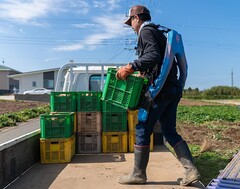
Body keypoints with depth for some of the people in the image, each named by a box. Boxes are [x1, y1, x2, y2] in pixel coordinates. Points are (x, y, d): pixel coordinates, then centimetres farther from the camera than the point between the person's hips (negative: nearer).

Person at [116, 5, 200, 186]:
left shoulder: (146, 31, -4)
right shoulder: (159, 33, 25)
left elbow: (153, 56, -22)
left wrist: (130, 67, -27)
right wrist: (143, 74, 25)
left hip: (160, 90, -9)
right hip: (172, 89, 9)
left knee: (142, 130, -1)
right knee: (170, 131, 12)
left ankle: (138, 174, 10)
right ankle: (191, 170, 7)